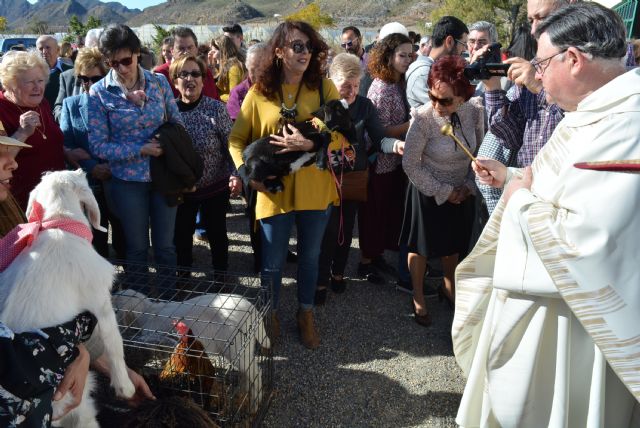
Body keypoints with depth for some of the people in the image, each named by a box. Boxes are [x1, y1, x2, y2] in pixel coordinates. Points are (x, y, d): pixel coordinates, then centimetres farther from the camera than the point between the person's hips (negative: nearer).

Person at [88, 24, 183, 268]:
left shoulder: (159, 82, 0)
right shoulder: (99, 93, -6)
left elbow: (177, 123, 8)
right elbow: (98, 145, -9)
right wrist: (141, 150, -17)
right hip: (128, 180, -1)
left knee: (165, 246, 12)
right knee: (137, 248, 13)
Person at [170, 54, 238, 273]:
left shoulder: (216, 109, -10)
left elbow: (230, 145, -10)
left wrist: (235, 175, -21)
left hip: (215, 187, -2)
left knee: (217, 233, 13)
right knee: (181, 235, 14)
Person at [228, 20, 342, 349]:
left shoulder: (324, 87, 0)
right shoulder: (259, 93, 0)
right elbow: (236, 139, 5)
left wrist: (309, 143, -20)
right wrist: (245, 171, -11)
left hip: (315, 188, 1)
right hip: (274, 190, -1)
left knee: (310, 256, 16)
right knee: (272, 262, 8)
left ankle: (306, 313, 38)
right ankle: (271, 315, 34)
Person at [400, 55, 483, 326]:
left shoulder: (475, 110, -15)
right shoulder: (423, 118, -27)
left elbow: (480, 151, 1)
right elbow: (410, 164, -18)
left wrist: (469, 185, -5)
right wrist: (443, 192, -14)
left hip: (461, 192, 4)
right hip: (429, 193, -4)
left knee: (454, 245, 21)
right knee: (422, 247, 11)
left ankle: (449, 288, 46)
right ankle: (418, 297, 34)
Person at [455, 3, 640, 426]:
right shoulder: (594, 113, 7)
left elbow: (584, 237, -34)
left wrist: (521, 200, -18)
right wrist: (510, 177, 12)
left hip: (563, 311, -10)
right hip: (537, 293, 10)